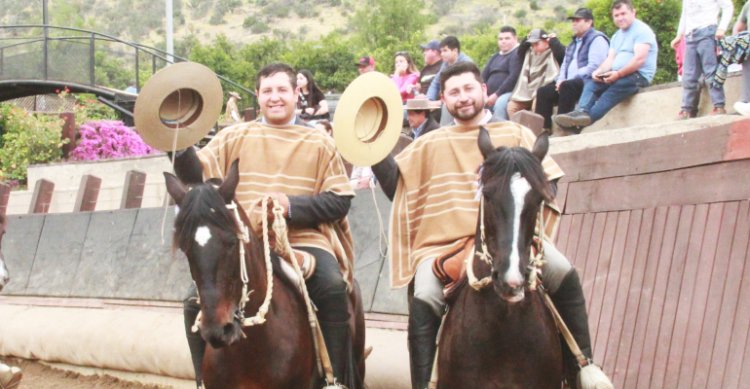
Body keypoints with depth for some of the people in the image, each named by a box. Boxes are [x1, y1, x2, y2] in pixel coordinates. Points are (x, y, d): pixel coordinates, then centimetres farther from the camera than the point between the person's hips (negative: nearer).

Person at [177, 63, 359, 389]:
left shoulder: (319, 143, 13)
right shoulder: (234, 137, 16)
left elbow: (339, 201, 6)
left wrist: (292, 205, -10)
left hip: (303, 240, -1)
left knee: (333, 290, -32)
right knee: (197, 301, -21)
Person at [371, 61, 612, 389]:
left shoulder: (515, 134, 15)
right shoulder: (430, 145, 18)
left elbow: (547, 181, 8)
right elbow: (395, 186, 15)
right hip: (445, 244, 0)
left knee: (564, 274, -24)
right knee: (424, 302, -30)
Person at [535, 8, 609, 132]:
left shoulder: (597, 39, -4)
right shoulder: (574, 43, 25)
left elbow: (594, 67, -17)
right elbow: (565, 66, 27)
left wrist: (567, 80, -18)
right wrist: (561, 80, 2)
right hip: (569, 83, 9)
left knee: (567, 87, -35)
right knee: (543, 92, -7)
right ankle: (543, 129, -17)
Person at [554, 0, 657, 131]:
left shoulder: (642, 30, -5)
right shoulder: (616, 36, 22)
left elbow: (639, 59, -17)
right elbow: (610, 59, 12)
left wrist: (618, 74, -26)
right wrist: (599, 71, -10)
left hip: (639, 75, -8)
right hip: (617, 75, 8)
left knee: (615, 86, -35)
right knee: (590, 82, -15)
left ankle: (582, 123, -44)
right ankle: (582, 112, -41)